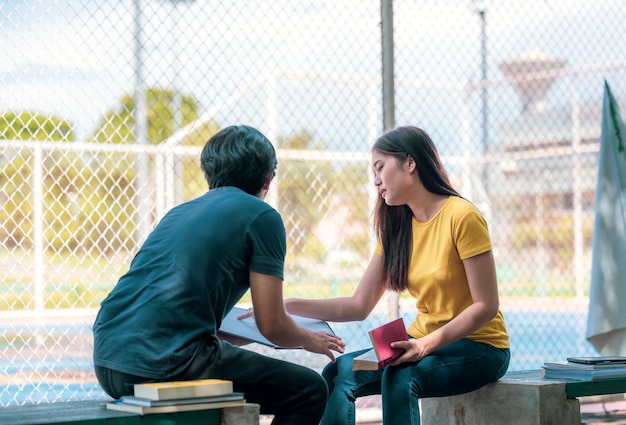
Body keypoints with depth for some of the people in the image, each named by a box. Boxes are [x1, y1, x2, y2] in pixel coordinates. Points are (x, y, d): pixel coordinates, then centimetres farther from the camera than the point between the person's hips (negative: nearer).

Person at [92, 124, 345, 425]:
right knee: (309, 389, 6)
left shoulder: (180, 211, 23)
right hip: (166, 363, -8)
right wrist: (311, 340, 24)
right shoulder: (261, 216, 3)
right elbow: (272, 327, 1)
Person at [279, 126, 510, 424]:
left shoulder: (462, 217, -13)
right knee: (338, 373, -18)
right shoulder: (396, 227, 9)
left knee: (399, 376, -34)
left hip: (479, 347, -6)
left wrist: (427, 343, -26)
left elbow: (486, 306, -15)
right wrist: (292, 306, -6)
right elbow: (359, 306, 4)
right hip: (424, 344, 6)